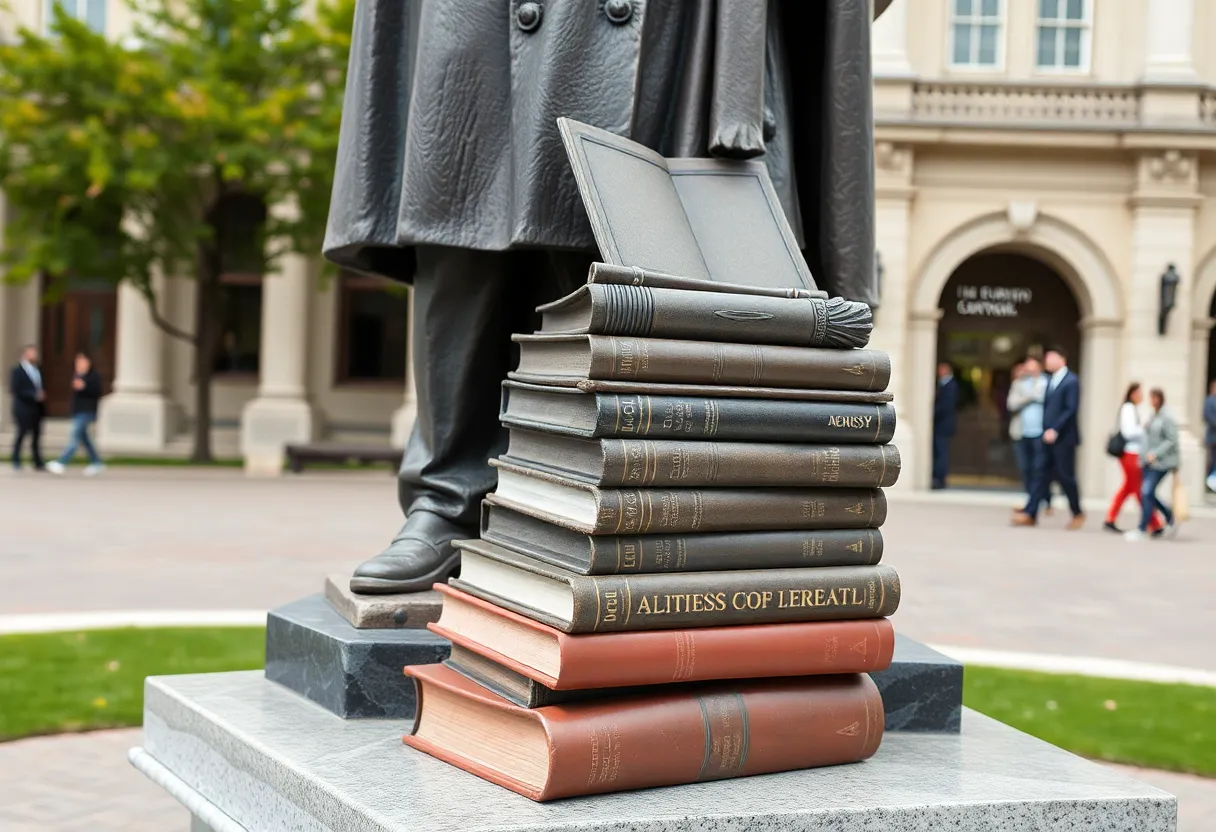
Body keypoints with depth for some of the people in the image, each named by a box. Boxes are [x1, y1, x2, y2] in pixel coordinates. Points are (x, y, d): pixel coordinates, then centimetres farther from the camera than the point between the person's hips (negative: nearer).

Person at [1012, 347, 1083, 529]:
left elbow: (1072, 409, -17)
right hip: (1049, 437, 8)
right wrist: (1046, 430, 8)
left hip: (1063, 438, -8)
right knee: (1041, 474, 3)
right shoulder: (1050, 381, 15)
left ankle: (1077, 514, 15)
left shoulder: (1071, 381, -10)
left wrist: (1055, 430, -21)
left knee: (1065, 476, 0)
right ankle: (1030, 514, -1)